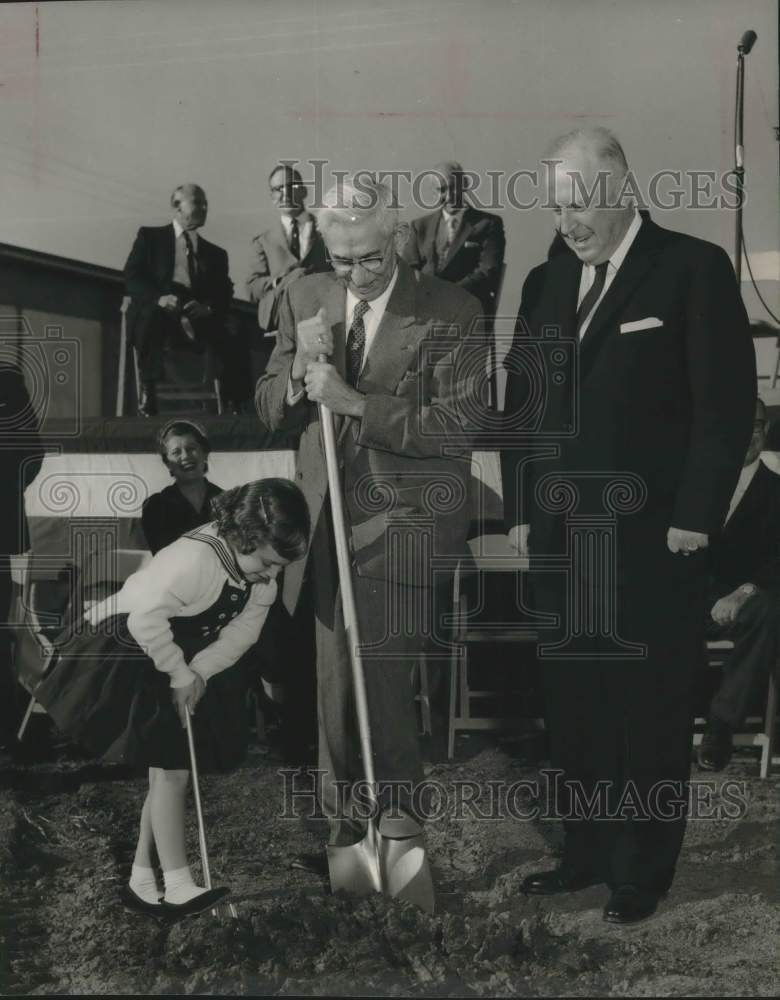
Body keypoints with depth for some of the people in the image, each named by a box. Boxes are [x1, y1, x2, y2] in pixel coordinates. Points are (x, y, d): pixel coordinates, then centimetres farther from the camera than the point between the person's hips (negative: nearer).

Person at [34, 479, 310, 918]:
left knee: (169, 770, 10)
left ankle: (142, 880, 22)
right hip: (133, 656, -8)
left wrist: (199, 671, -20)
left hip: (189, 663, 8)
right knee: (170, 770, -10)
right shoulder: (194, 559, -36)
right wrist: (180, 673, -23)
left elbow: (244, 630, -8)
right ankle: (178, 886, -1)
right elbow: (146, 620, -34)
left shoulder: (261, 571, -9)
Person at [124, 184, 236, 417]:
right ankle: (147, 393, -27)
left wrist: (208, 307, -13)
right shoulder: (150, 236, 16)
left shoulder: (215, 253, 24)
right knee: (153, 314, -37)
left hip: (197, 318, 2)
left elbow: (224, 297, 12)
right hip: (155, 311, -2)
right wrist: (159, 297, -18)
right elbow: (131, 278, 3)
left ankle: (232, 399, -24)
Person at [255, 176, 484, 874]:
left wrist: (356, 401, -20)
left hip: (408, 516, -4)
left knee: (380, 671, -9)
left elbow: (461, 425, -15)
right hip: (327, 517, 4)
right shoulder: (304, 300, 8)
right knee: (334, 680, 9)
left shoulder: (451, 314, -6)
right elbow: (270, 412, 11)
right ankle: (342, 827, 25)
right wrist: (300, 368, -11)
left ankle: (400, 808, 15)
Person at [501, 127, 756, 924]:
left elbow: (725, 403, -8)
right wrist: (520, 510, 9)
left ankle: (643, 871, 20)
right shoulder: (545, 283, 13)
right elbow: (521, 404, 15)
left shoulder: (693, 268, -4)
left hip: (650, 536, -5)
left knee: (650, 706, 6)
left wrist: (694, 518, -11)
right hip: (560, 535, 5)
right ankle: (586, 850, 25)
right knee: (573, 700, 10)